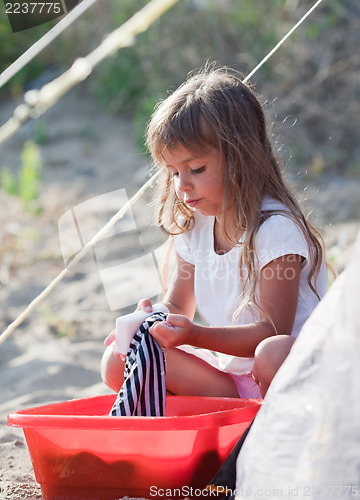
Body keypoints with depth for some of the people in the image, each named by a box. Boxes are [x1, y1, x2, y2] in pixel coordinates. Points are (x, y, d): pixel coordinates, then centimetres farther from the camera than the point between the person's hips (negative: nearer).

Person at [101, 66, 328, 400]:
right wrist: (157, 318, -13)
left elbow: (273, 331, -20)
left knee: (276, 354, -42)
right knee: (118, 364, -10)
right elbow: (178, 306, 13)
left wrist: (196, 335, -33)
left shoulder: (276, 228, -16)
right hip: (228, 376, 6)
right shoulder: (194, 226, 5)